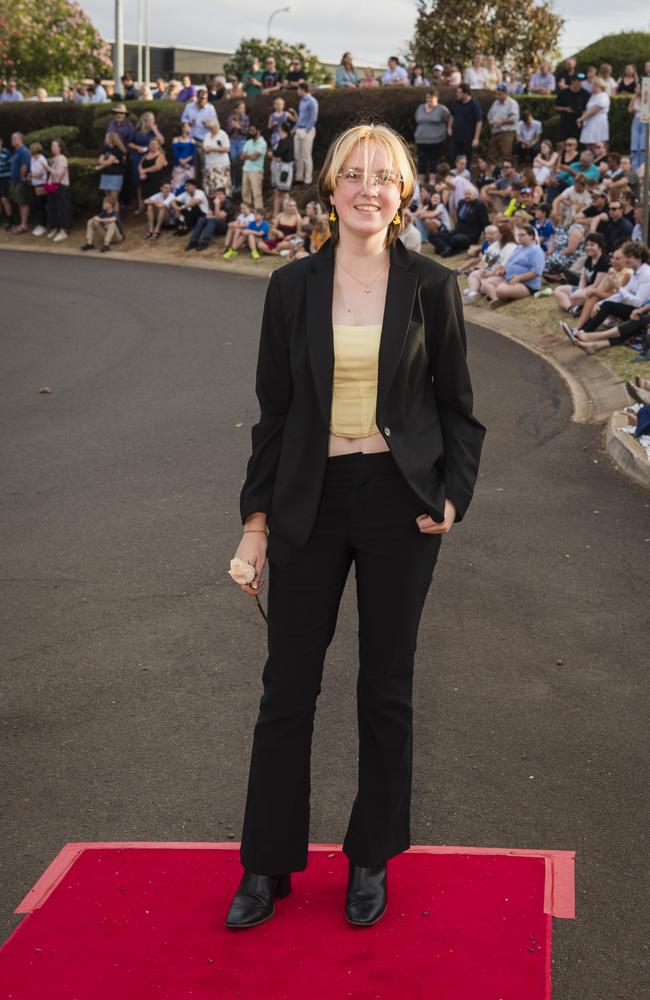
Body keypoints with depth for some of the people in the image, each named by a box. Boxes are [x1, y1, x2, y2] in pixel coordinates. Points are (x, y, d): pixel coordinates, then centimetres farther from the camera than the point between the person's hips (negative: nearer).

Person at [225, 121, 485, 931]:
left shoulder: (431, 287, -1)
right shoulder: (292, 287, 1)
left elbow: (456, 406, 5)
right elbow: (274, 411, 5)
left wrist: (452, 494, -8)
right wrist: (257, 518, 3)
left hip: (398, 502, -1)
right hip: (310, 503, 1)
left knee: (387, 688, 9)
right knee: (288, 686, 5)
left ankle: (371, 859, 24)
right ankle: (267, 865, 19)